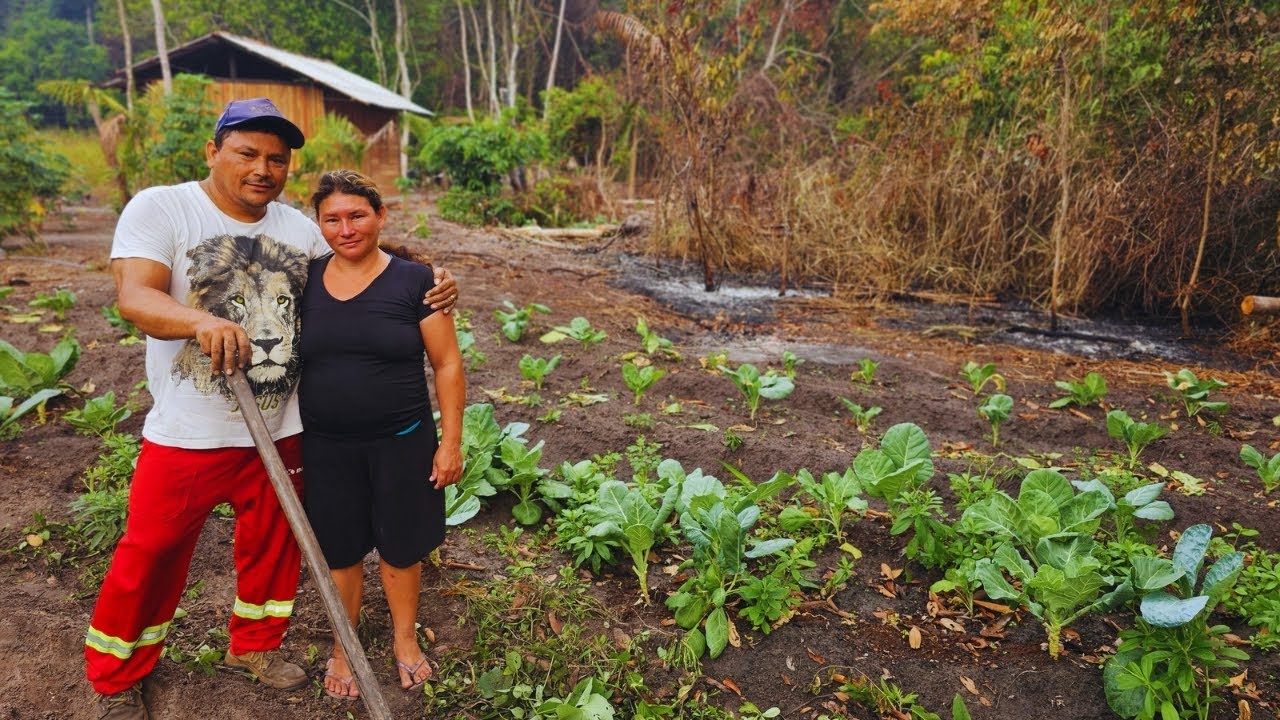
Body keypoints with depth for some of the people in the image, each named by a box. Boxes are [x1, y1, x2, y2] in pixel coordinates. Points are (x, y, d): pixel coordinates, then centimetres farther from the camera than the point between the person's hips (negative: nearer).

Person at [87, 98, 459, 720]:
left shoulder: (301, 228, 4)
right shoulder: (160, 208, -8)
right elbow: (134, 296, -21)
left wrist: (428, 292, -10)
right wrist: (202, 322, -42)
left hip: (281, 430, 4)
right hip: (188, 434, -3)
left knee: (272, 545, 18)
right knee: (150, 554, 10)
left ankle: (255, 644, 43)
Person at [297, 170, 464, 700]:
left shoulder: (413, 281, -8)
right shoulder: (304, 281, 0)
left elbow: (447, 364, -6)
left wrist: (451, 441, -8)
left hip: (401, 443, -2)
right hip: (325, 446, 2)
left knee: (400, 546, 13)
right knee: (339, 551, 15)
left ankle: (405, 638, 39)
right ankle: (343, 647, 38)